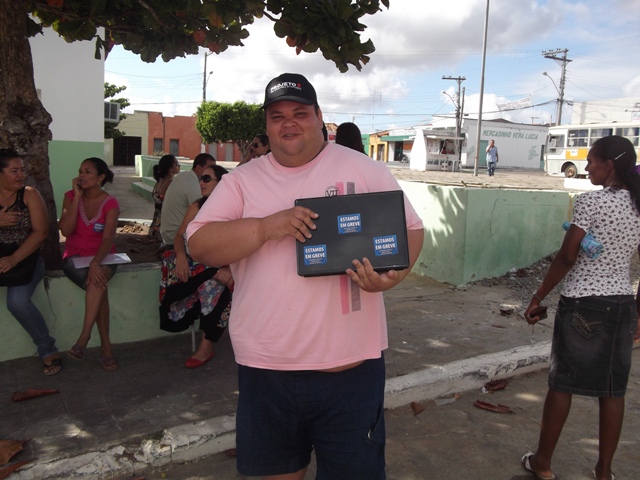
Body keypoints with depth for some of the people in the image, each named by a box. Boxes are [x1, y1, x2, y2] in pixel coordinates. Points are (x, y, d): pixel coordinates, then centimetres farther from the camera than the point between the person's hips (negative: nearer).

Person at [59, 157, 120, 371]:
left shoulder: (110, 203, -6)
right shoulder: (71, 196, 1)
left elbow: (108, 238, -17)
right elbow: (66, 230, -13)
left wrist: (96, 262, -35)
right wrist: (77, 197, -15)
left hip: (102, 256, 0)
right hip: (75, 256, 1)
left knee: (98, 279, -37)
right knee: (98, 284, -30)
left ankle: (84, 336, -32)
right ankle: (105, 347, -26)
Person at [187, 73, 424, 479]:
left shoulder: (365, 171, 0)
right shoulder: (242, 180, 4)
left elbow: (410, 229, 3)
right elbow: (199, 243, -3)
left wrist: (392, 273, -19)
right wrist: (267, 226, -19)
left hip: (350, 366, -2)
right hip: (265, 367, 2)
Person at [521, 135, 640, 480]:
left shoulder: (591, 201, -13)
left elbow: (566, 258, -16)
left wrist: (537, 299, -7)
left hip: (583, 304, -6)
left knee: (562, 383, 6)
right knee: (612, 389, 12)